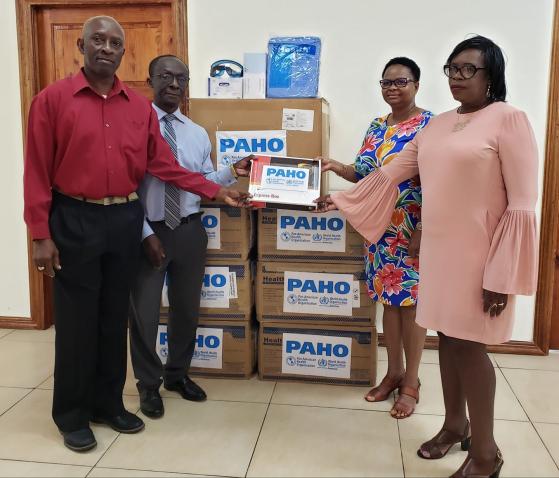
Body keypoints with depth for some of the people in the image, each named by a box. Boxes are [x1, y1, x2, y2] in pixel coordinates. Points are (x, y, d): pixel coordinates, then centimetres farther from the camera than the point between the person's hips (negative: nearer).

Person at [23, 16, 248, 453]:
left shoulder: (141, 107, 7)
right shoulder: (53, 99, -3)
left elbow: (164, 165, 6)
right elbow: (37, 171, -6)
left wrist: (215, 191, -2)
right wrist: (41, 235, -10)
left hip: (124, 220, 4)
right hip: (74, 221, -3)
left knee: (115, 318, 13)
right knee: (77, 321, 3)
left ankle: (109, 403, 29)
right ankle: (72, 415, 20)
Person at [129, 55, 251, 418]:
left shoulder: (198, 134, 8)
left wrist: (232, 173, -8)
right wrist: (146, 234, -16)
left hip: (190, 230, 5)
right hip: (147, 231, -5)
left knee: (187, 307, 16)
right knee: (144, 311, 6)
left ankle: (178, 373, 38)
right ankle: (149, 384, 27)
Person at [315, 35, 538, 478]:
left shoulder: (508, 119, -10)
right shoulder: (437, 125, 11)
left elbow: (523, 204, -14)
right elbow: (391, 173, 17)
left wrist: (501, 274, -18)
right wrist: (343, 200, 16)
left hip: (478, 254, -6)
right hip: (438, 249, 6)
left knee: (470, 345, -2)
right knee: (447, 337, 13)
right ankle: (455, 424, 32)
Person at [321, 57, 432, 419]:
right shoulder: (377, 127, 11)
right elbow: (365, 174, 15)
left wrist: (423, 230, -21)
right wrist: (336, 166, -3)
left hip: (414, 231, -6)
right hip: (381, 230, 7)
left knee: (411, 302, 2)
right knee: (388, 299, 13)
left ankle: (411, 382, 17)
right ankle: (394, 373, 28)